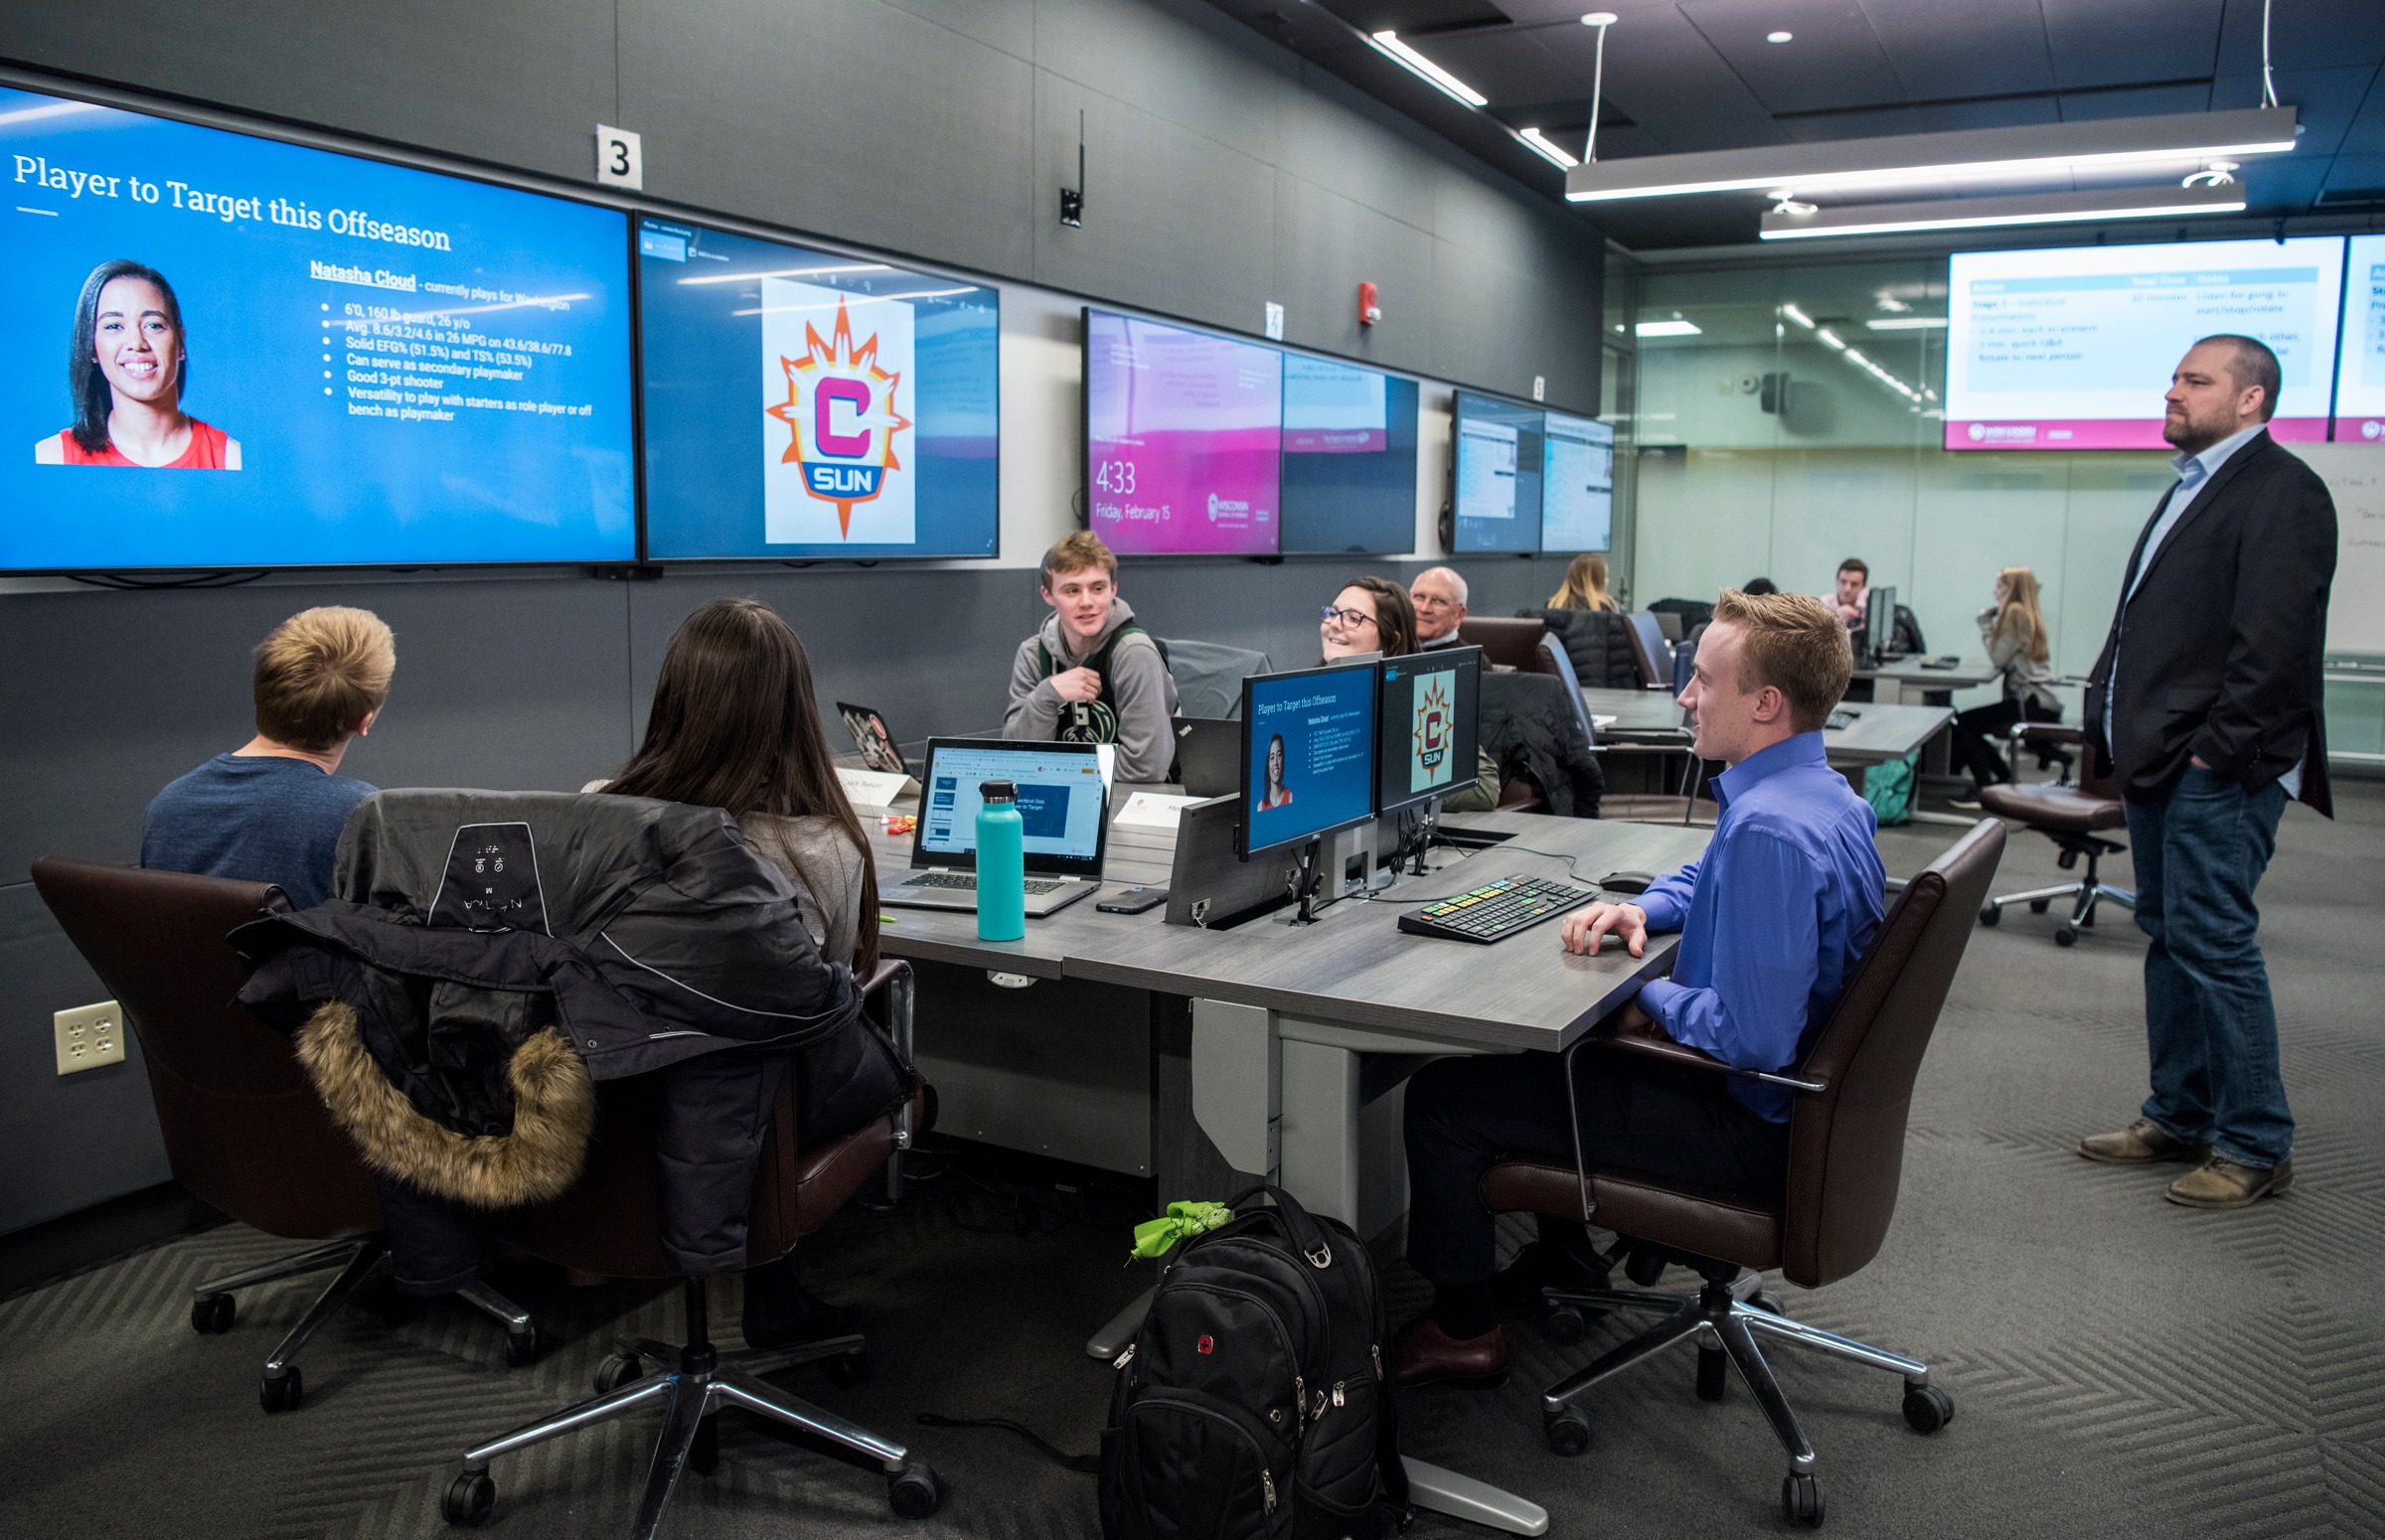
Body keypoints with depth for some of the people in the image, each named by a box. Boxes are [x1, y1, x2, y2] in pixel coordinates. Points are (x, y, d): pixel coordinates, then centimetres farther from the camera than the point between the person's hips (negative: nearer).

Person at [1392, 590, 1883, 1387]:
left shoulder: (1771, 829, -31)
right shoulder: (1821, 790, 3)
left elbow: (1753, 1037, -33)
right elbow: (1711, 879, 23)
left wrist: (1653, 999, -15)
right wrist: (1642, 909, 2)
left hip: (1745, 1122, -10)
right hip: (1786, 1088, 10)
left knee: (1441, 1096, -5)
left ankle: (1461, 1329, 14)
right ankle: (1563, 1260, 43)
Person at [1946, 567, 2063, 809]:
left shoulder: (2015, 612, -10)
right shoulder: (2032, 614, 20)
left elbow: (1998, 659, -12)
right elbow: (2004, 657, 13)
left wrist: (1985, 621, -3)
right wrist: (1989, 620, 5)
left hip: (2033, 704, -10)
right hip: (2045, 702, 10)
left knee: (1962, 723, -13)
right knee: (1969, 725, 15)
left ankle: (1987, 790, -13)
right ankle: (2006, 779, 20)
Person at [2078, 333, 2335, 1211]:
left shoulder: (2281, 491, -10)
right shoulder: (2192, 488, 20)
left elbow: (2274, 642, -19)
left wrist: (2216, 748, -18)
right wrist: (2109, 720, 12)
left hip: (2219, 771, -10)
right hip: (2158, 762, 10)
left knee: (2213, 943, -7)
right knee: (2170, 938, 14)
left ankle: (2256, 1146, 4)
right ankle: (2179, 1118, 24)